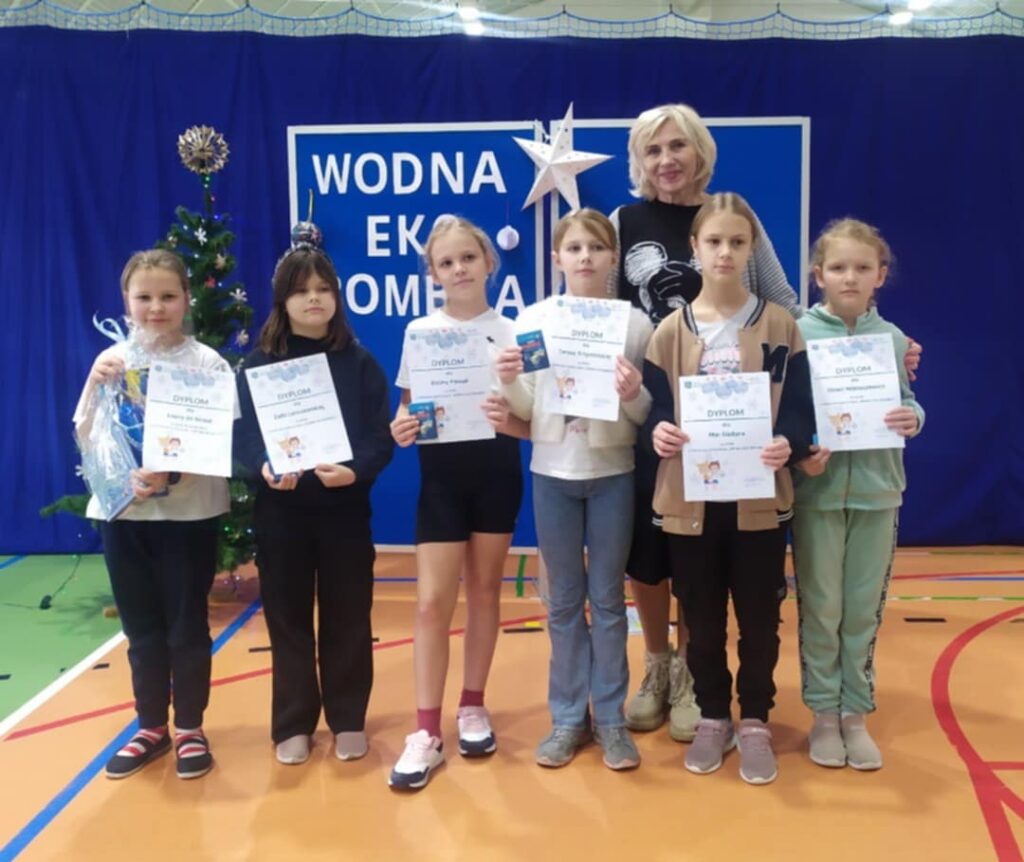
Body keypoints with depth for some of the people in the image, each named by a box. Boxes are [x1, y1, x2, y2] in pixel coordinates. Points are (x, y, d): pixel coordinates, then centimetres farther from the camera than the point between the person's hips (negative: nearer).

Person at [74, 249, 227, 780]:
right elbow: (84, 438, 5)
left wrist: (172, 473, -24)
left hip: (188, 512, -3)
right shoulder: (112, 362, 4)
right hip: (122, 511, 3)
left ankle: (190, 729, 22)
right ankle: (151, 727, 28)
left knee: (186, 626, 6)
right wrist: (94, 384, -10)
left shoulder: (206, 363, -5)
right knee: (141, 628, 12)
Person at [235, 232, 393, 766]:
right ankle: (293, 724, 22)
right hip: (280, 509, 0)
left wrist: (355, 470, -25)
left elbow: (380, 437, -5)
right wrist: (263, 468, -25)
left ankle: (348, 719, 23)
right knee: (287, 618, 8)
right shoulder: (259, 363, 2)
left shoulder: (359, 362, 1)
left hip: (344, 506, 0)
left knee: (347, 616, 7)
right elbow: (243, 436, -4)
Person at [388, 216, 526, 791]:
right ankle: (426, 732, 3)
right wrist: (401, 430, -16)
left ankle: (473, 708, 26)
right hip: (442, 473, 0)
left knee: (484, 590, 10)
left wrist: (510, 421, -22)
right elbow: (409, 409, 6)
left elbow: (534, 421, 0)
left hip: (497, 471, 0)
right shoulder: (419, 332, 4)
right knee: (433, 600, -4)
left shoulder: (512, 332, 1)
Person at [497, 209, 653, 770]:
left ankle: (610, 717, 22)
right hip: (552, 473, 1)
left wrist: (633, 396, -21)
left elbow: (648, 414, 0)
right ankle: (568, 716, 24)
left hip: (613, 474, -1)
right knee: (564, 600, 11)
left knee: (608, 598, 9)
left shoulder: (635, 322, -3)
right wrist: (509, 382, -18)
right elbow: (526, 411, 2)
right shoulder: (533, 320, -1)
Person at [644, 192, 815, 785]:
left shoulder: (780, 325, 1)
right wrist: (658, 431, -19)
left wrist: (789, 443, -22)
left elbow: (801, 409, -1)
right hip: (691, 497, 1)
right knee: (702, 618, 11)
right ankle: (713, 718, 29)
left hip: (759, 496, -1)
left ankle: (755, 723, 27)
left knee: (759, 617, 9)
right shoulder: (671, 331, 4)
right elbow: (656, 406, 4)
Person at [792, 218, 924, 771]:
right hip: (817, 490, -2)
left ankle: (856, 713, 24)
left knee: (864, 610, 10)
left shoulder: (892, 338, 4)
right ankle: (824, 712, 21)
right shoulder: (798, 334, -4)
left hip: (876, 489, 3)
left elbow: (905, 403, 9)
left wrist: (913, 419, -13)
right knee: (820, 609, 6)